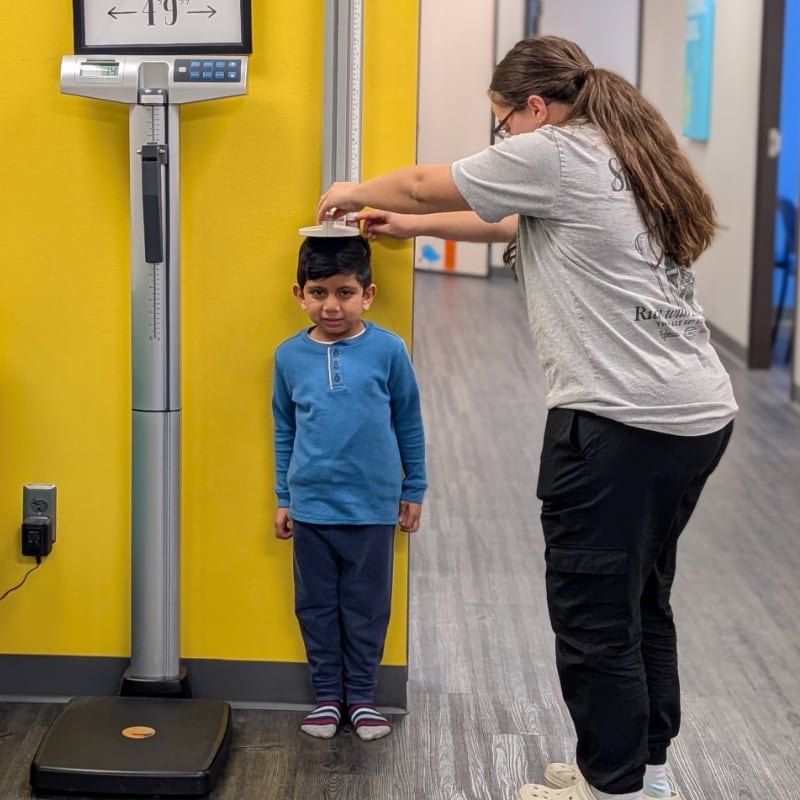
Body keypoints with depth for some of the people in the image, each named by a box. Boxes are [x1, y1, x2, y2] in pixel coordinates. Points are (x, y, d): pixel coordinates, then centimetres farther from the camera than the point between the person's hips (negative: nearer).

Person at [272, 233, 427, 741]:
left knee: (366, 608, 9)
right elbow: (284, 432, 10)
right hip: (311, 507, 2)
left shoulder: (388, 350, -7)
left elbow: (409, 423, 3)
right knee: (316, 606, 11)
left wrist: (413, 490, 7)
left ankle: (361, 696, 23)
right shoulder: (290, 356, -1)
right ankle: (327, 696, 24)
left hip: (373, 507, -2)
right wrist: (284, 499, 12)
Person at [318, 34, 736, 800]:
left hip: (621, 421, -9)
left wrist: (354, 191, 22)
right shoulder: (623, 158, 19)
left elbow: (426, 183, 4)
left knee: (593, 612, 2)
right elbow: (509, 222, 29)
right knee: (640, 600, 19)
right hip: (698, 414, 10)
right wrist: (411, 226, 30)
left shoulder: (553, 155, -8)